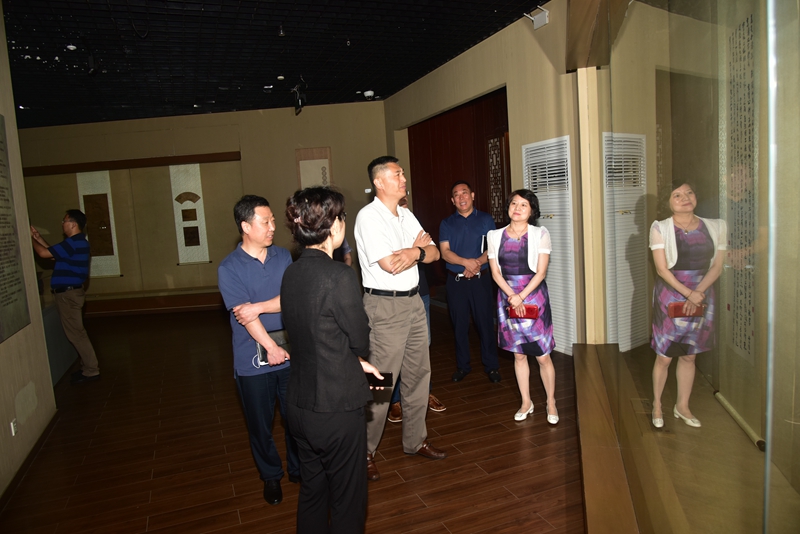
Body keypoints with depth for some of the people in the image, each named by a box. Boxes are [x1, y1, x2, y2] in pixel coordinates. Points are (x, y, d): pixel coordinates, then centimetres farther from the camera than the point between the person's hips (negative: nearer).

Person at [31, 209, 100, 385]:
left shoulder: (73, 243, -19)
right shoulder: (77, 242, 14)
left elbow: (44, 253, -21)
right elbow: (53, 253, 22)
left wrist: (31, 238, -6)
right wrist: (38, 237, 18)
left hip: (68, 293, -10)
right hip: (70, 292, 10)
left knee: (75, 333, -4)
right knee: (76, 331, 16)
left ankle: (91, 371, 1)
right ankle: (89, 366, 23)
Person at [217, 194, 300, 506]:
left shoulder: (283, 257, 4)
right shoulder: (229, 268, -7)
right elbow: (243, 314, -13)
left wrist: (259, 307, -18)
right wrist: (271, 347, -16)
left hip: (290, 353, 2)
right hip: (254, 360, -2)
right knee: (260, 425, 12)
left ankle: (298, 469, 34)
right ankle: (271, 477, 34)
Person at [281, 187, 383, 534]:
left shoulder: (291, 274, 0)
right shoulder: (340, 277, -22)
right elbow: (361, 340, -12)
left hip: (299, 404, 7)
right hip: (337, 409, -7)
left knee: (312, 491, 24)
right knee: (347, 499, 13)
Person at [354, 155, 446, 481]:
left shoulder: (406, 215, 12)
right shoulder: (369, 217, -14)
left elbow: (434, 253, 8)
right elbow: (390, 264, -23)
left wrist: (415, 252, -14)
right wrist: (418, 246, -6)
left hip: (413, 301, 8)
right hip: (385, 306, -8)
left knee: (418, 373, 14)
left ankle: (415, 440, 31)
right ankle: (364, 452, 13)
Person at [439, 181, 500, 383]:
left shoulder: (486, 220, 4)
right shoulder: (446, 224, 6)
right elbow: (445, 252, -5)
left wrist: (477, 263, -19)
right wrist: (466, 262, -21)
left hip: (480, 279, -1)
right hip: (455, 281, 2)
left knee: (485, 322, 2)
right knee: (459, 324, 9)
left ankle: (491, 365, 15)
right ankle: (462, 365, 22)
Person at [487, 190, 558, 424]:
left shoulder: (540, 234, -4)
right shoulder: (495, 236, 3)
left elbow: (541, 272, -8)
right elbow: (495, 273, 0)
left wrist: (521, 296, -17)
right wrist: (512, 296, -13)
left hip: (534, 296, -2)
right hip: (507, 298, 3)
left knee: (543, 356, 2)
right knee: (518, 354, 12)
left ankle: (551, 403, 21)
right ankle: (526, 402, 26)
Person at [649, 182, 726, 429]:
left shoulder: (715, 227, 4)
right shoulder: (660, 228, -6)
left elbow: (717, 266, 1)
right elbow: (662, 269, -11)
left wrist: (698, 292, -14)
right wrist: (688, 293, -17)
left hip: (702, 297, 3)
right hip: (670, 297, -3)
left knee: (689, 356, 13)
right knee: (664, 357, 3)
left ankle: (682, 406, 29)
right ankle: (657, 405, 22)